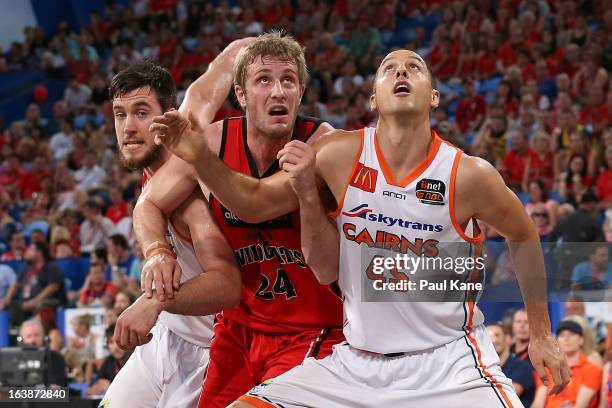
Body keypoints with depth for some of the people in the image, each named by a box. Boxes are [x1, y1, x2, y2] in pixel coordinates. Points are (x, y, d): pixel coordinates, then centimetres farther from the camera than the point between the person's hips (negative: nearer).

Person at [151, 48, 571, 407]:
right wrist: (201, 157, -13)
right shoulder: (343, 155, -7)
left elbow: (524, 236, 6)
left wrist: (541, 333, 10)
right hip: (356, 359, 3)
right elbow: (257, 202, 4)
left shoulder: (469, 174, -12)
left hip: (448, 359, -3)